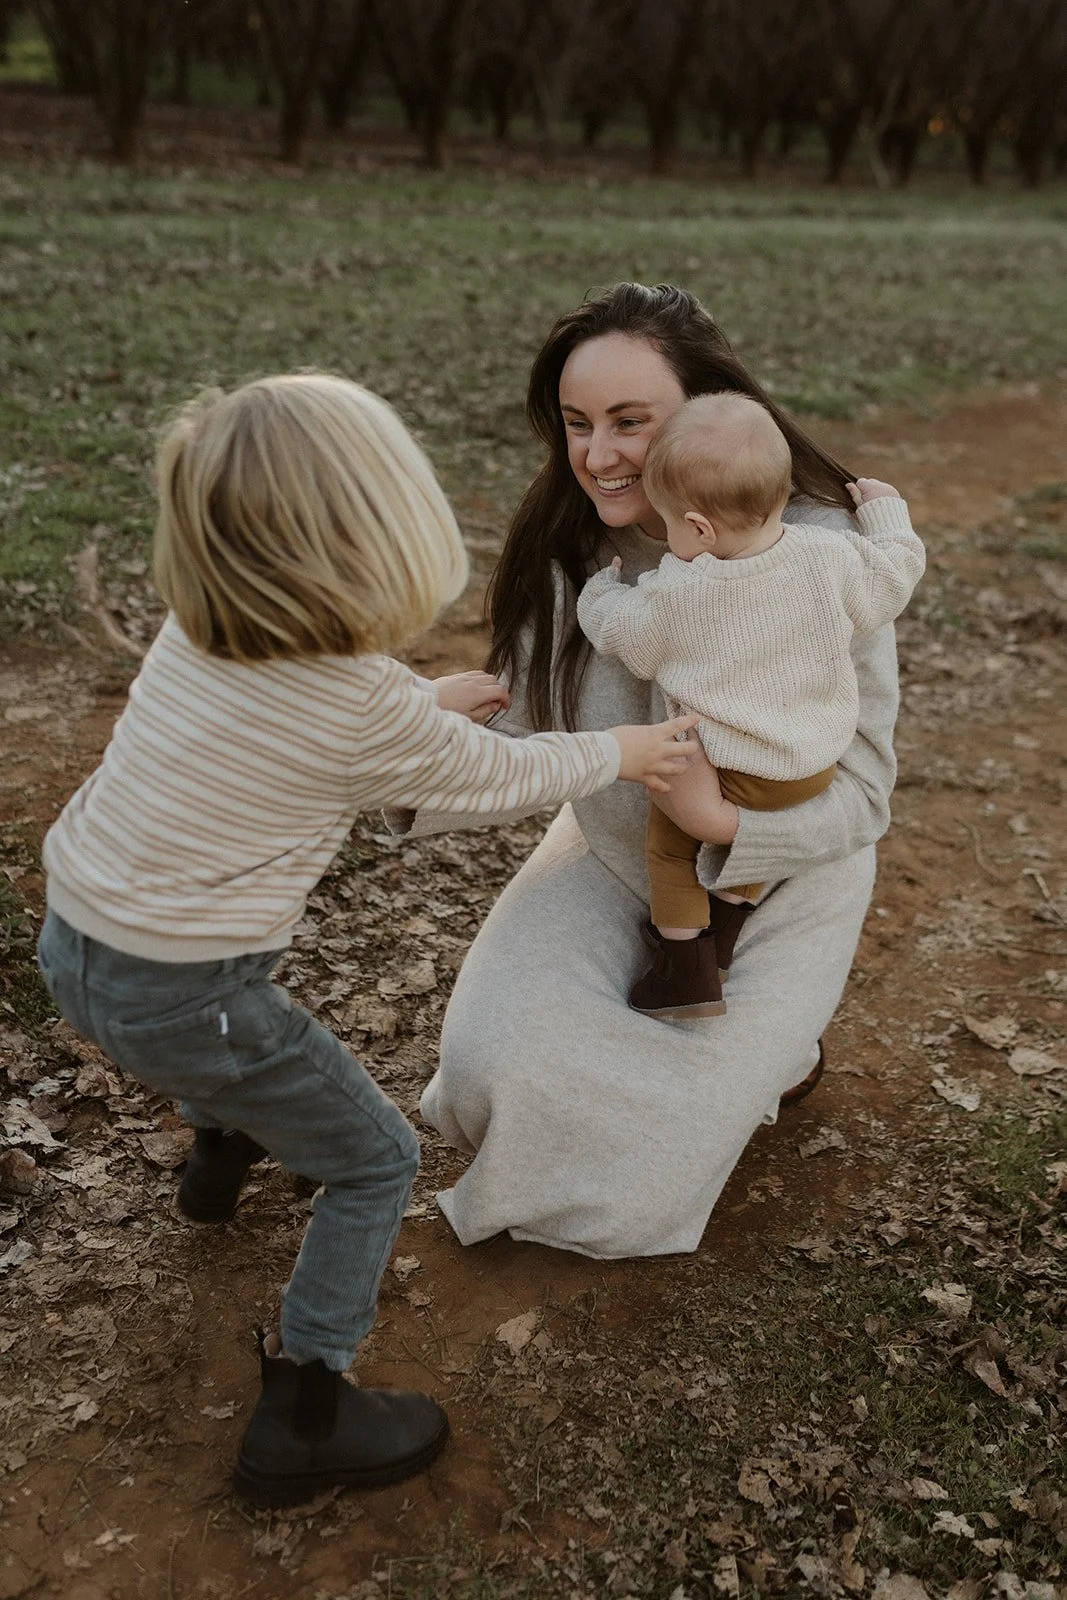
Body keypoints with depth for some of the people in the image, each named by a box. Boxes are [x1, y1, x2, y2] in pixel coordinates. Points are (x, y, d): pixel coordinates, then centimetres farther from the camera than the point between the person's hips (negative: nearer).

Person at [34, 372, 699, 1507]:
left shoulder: (197, 630, -3)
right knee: (375, 1162, 10)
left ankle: (221, 1152, 63)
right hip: (174, 999, -8)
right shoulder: (369, 710, -22)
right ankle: (299, 1425, 17)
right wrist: (620, 752, 11)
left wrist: (424, 700, 19)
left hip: (71, 935, 8)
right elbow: (503, 777, -5)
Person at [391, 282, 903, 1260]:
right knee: (493, 1060, -17)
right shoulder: (566, 551, -14)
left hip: (778, 883, -3)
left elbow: (860, 793, -24)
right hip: (614, 859, 4)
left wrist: (727, 818, -44)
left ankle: (773, 1047, 25)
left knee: (630, 1188, -8)